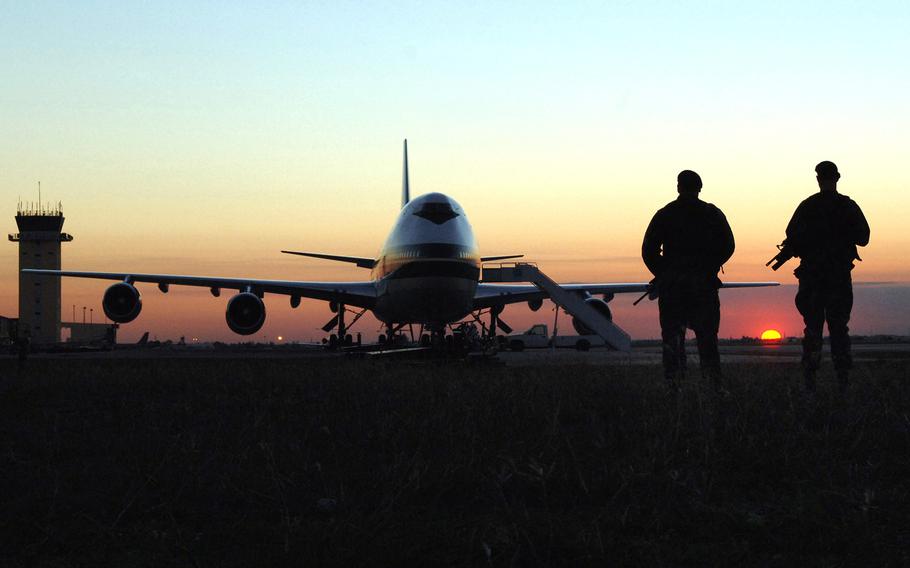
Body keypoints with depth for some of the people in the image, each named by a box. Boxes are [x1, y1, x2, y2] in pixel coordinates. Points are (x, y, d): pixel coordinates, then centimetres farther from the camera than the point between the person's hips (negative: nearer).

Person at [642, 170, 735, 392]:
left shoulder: (664, 215, 2)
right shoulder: (712, 214, 4)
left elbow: (648, 250, 1)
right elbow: (727, 246, 5)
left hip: (671, 284, -1)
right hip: (704, 284, 1)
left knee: (672, 335, 3)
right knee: (707, 336, 7)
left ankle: (673, 385, -3)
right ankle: (715, 384, 2)